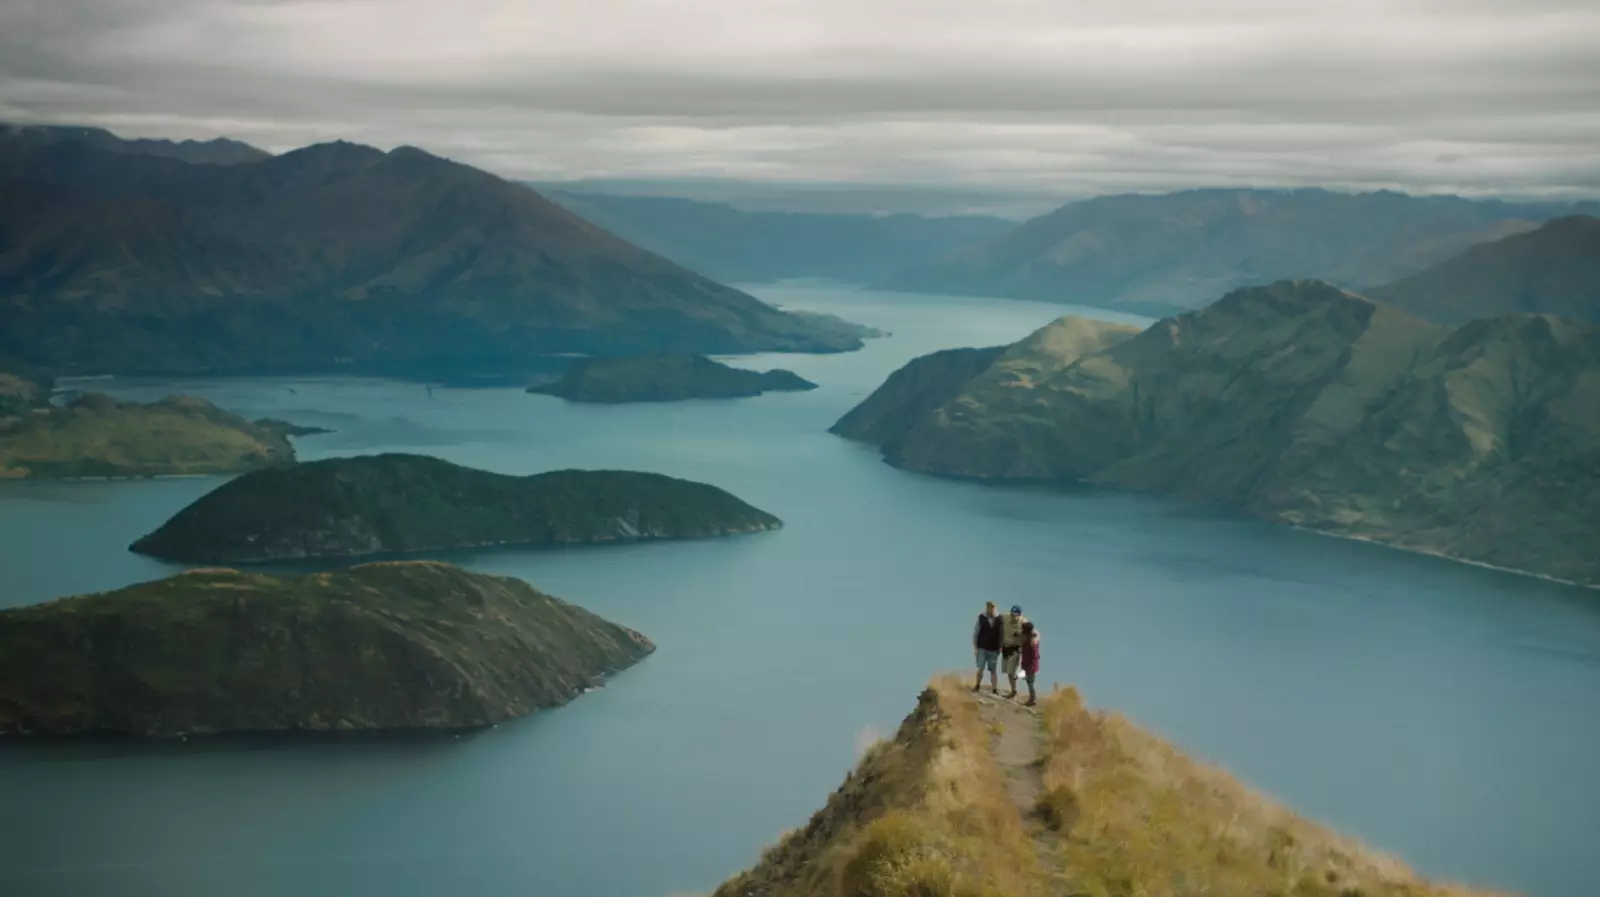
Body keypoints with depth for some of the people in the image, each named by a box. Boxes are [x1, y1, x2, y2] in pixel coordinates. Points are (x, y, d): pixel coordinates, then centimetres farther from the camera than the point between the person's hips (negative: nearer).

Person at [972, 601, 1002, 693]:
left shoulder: (999, 619, -5)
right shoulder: (981, 618, -9)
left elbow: (1001, 633, 4)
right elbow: (975, 633, -3)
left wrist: (1000, 647, 4)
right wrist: (975, 647, -5)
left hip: (994, 649, 1)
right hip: (982, 648, -1)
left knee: (993, 670, 5)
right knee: (981, 668, -2)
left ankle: (995, 689, 11)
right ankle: (978, 685, 19)